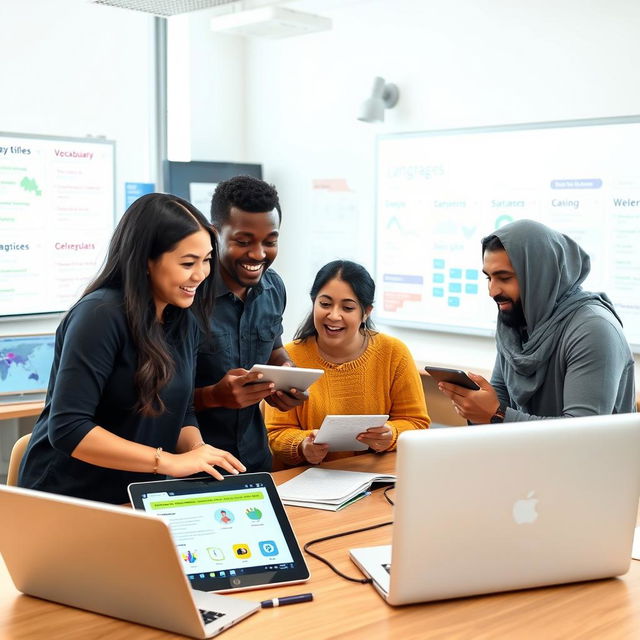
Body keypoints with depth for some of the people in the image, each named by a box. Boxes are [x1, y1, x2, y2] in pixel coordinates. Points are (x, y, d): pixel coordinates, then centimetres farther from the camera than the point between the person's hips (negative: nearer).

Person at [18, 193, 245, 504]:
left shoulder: (184, 321, 3)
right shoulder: (101, 315, -19)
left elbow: (182, 414, 9)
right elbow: (67, 429, -24)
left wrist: (200, 455, -12)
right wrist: (170, 462, -26)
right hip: (67, 496, -7)